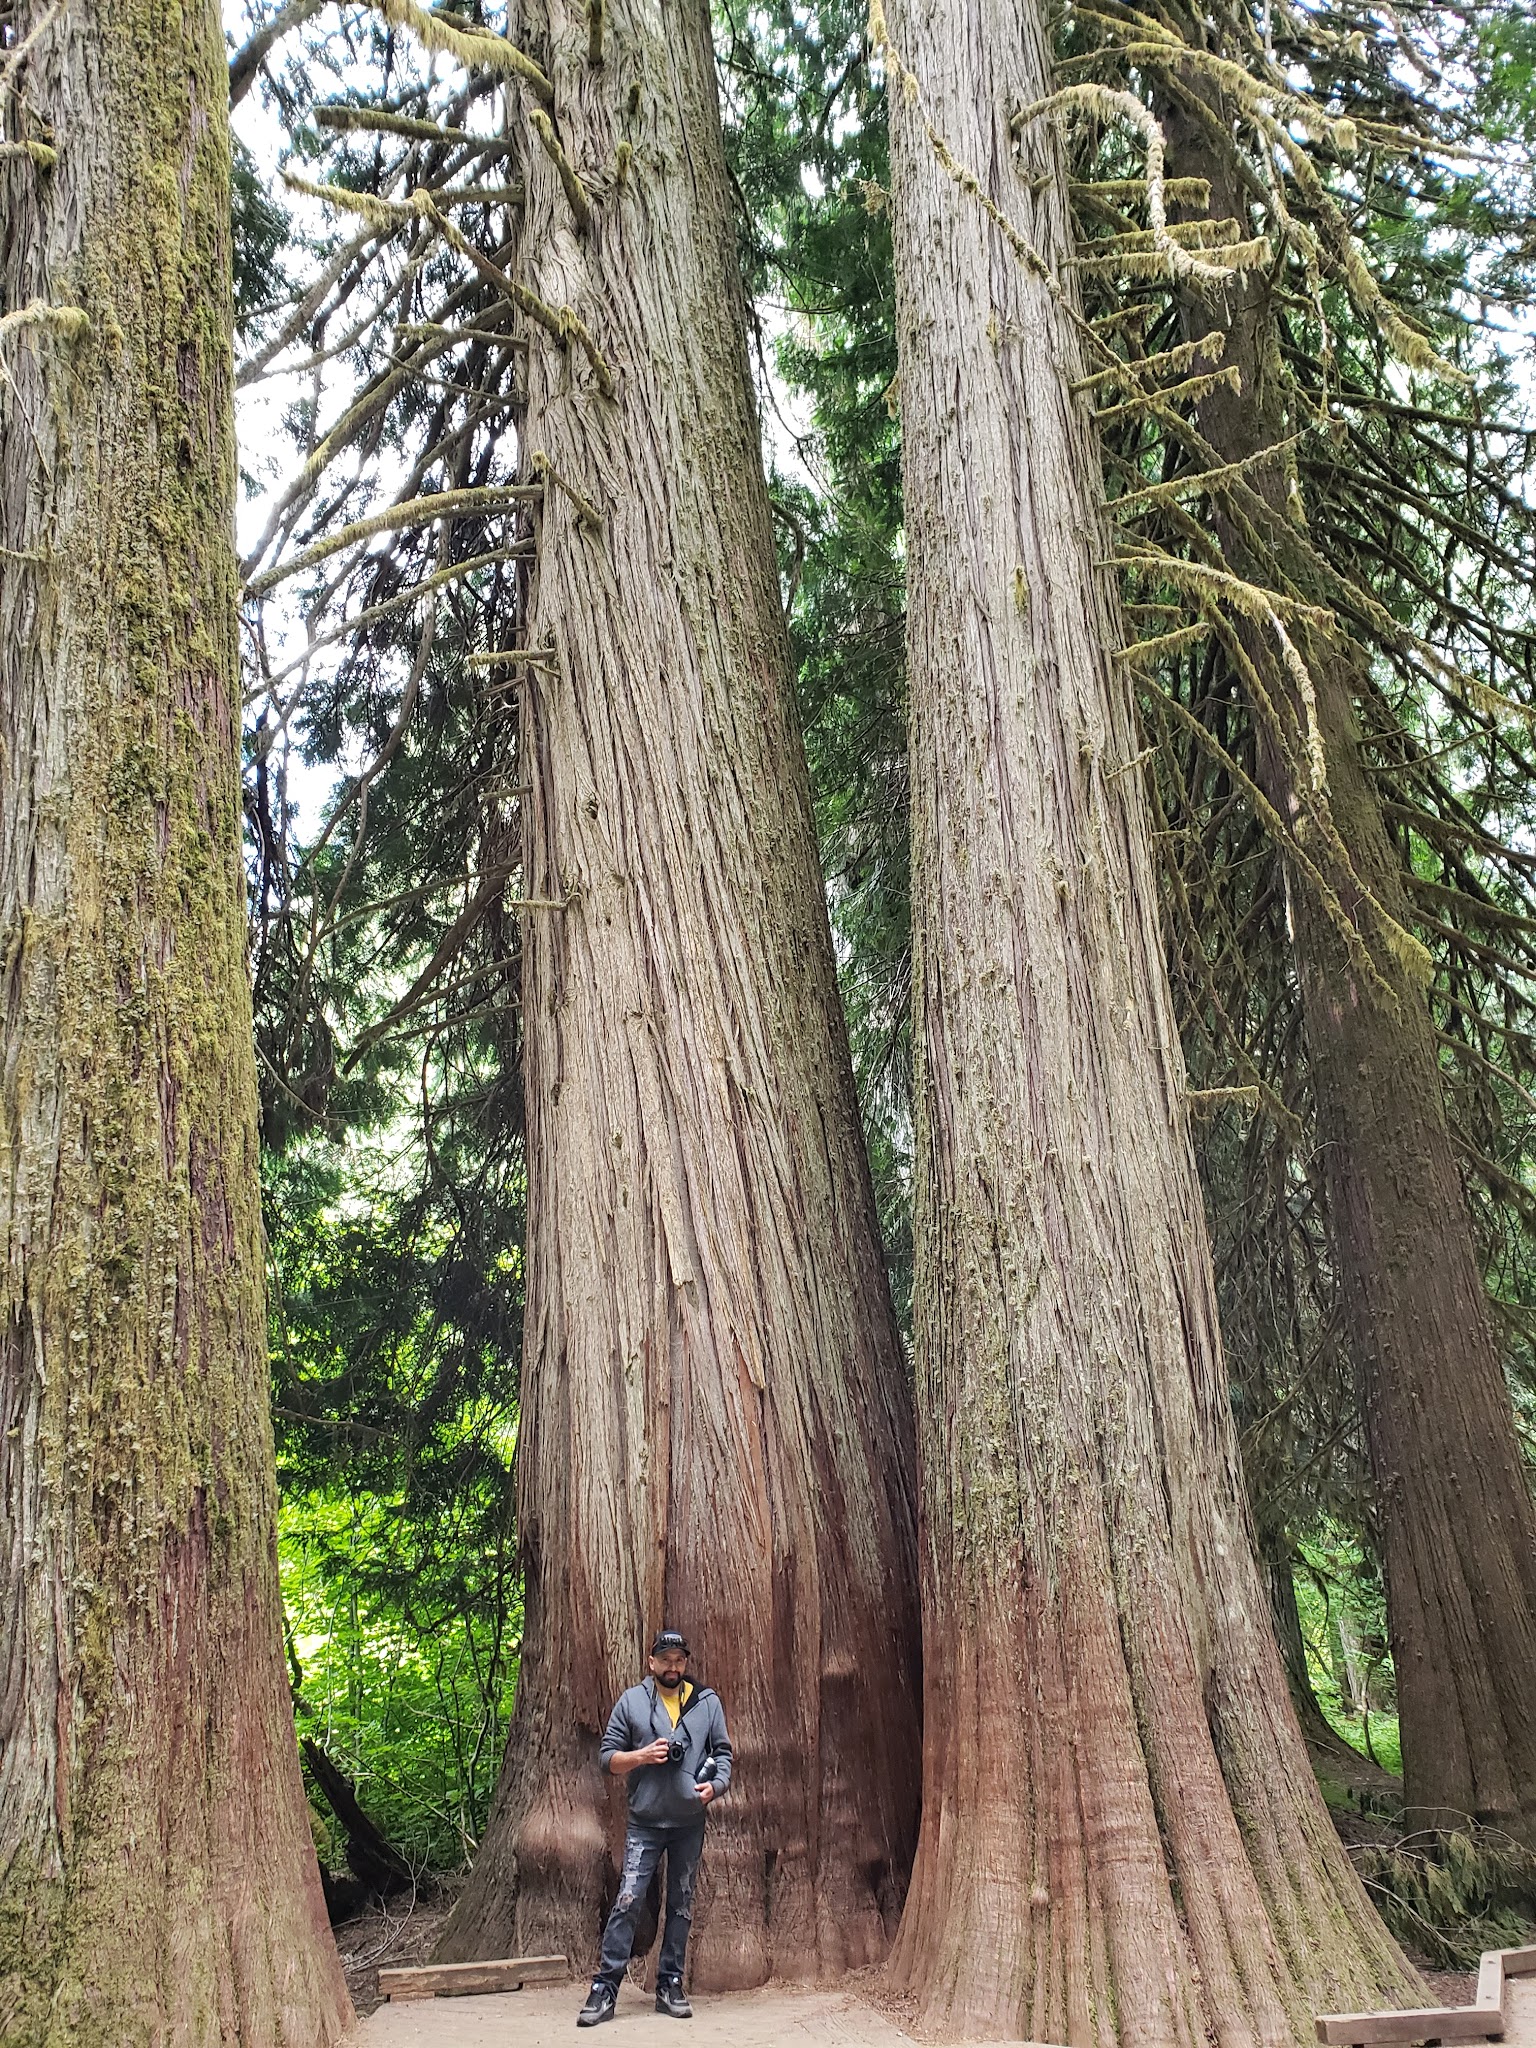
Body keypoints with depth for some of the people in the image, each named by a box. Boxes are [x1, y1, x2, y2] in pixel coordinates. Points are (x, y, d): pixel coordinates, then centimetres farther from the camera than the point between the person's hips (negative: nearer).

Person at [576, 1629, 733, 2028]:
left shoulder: (708, 1702, 5)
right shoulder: (631, 1701, 0)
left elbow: (723, 1753, 7)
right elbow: (607, 1756, 1)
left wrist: (715, 1785, -11)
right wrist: (642, 1755, -16)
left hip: (690, 1823, 2)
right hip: (644, 1822, -2)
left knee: (682, 1905, 9)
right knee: (628, 1901, -10)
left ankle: (670, 1986, 19)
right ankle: (605, 1988, -6)